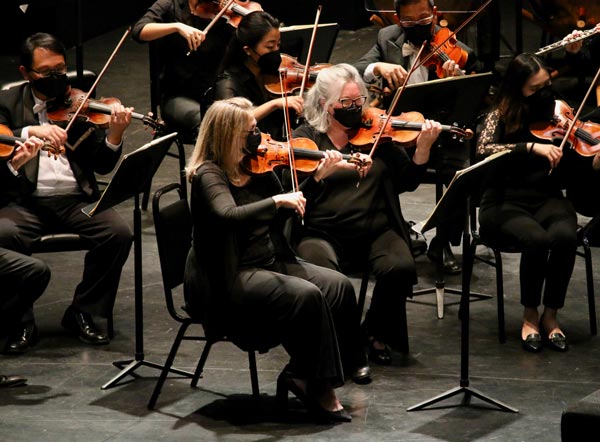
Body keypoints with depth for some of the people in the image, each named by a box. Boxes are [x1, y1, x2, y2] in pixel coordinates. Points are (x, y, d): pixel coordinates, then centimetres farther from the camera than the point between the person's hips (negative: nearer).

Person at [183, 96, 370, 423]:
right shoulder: (208, 174, -13)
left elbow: (287, 212, 12)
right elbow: (229, 215, -32)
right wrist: (277, 201, -33)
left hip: (273, 263, 8)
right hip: (232, 278, -8)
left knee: (339, 286, -11)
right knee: (307, 296, -27)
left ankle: (302, 374, -3)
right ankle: (315, 384, -12)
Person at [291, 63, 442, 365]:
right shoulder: (306, 138, 4)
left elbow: (407, 182, 8)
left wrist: (422, 149, -8)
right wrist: (320, 175, -24)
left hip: (376, 231, 3)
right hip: (322, 234, -2)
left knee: (400, 269, -27)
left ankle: (377, 333, 1)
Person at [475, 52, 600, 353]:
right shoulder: (501, 117, 1)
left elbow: (566, 177, 2)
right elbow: (483, 150, -20)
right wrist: (532, 146, -28)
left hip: (547, 200, 2)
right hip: (504, 203, -2)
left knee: (565, 236, -32)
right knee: (537, 239, -34)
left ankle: (550, 315, -13)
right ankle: (530, 315, -11)